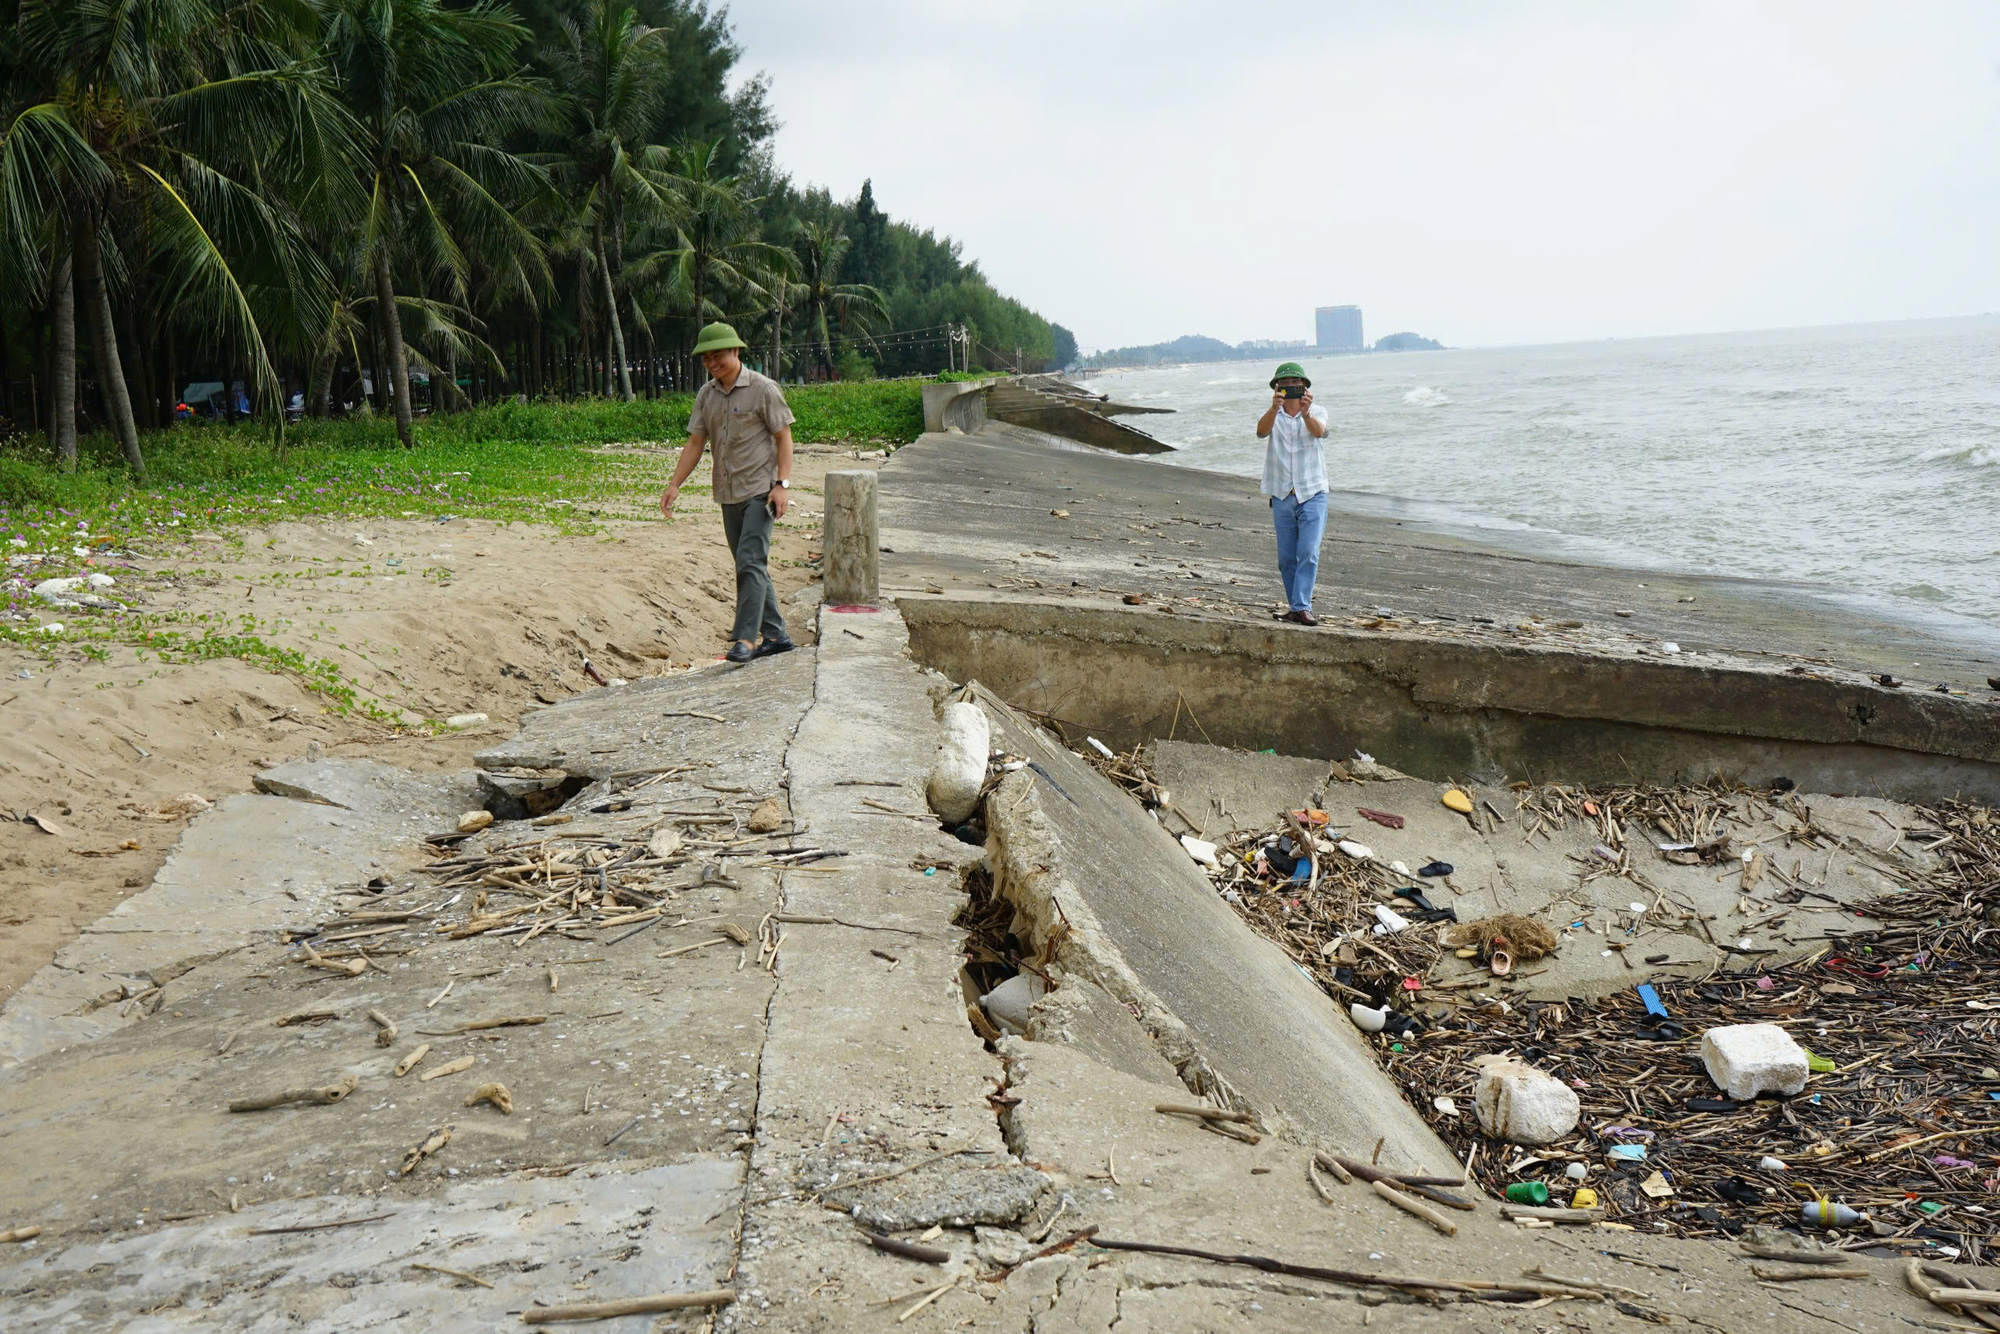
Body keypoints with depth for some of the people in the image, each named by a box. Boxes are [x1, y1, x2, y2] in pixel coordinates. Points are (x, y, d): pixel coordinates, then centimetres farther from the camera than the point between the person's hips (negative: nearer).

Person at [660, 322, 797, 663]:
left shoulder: (763, 389, -6)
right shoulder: (706, 395, 10)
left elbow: (783, 437, -6)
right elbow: (695, 444, 12)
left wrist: (782, 484, -15)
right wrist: (674, 485, 2)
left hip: (760, 489, -7)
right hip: (728, 494, 7)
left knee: (751, 561, -15)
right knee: (751, 565, 9)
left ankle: (745, 637, -15)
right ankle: (776, 635, 17)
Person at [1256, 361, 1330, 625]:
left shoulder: (1317, 413, 2)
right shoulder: (1271, 415, 4)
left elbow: (1319, 431, -21)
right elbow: (1262, 431, -21)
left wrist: (1305, 413, -43)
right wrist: (1274, 408, -41)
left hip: (1312, 495, -2)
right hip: (1282, 496, 2)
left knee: (1308, 553, -13)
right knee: (1286, 558, 6)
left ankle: (1302, 607, -14)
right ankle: (1295, 606, 17)